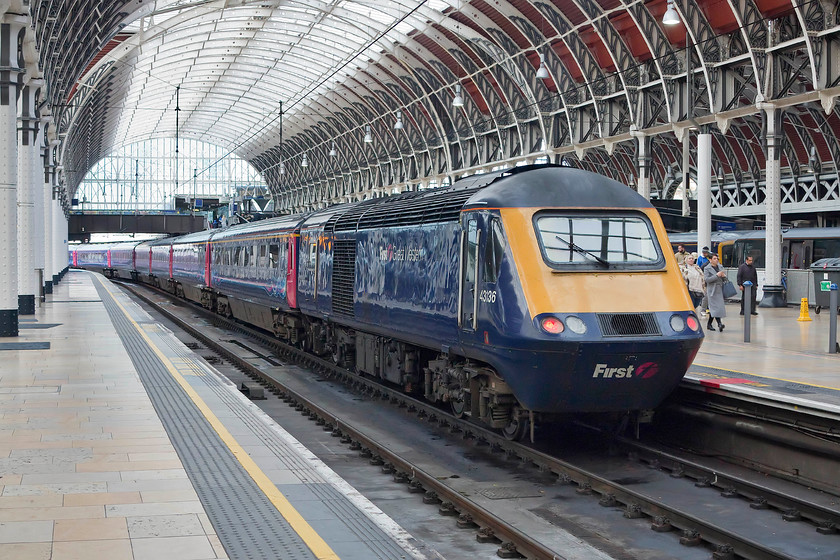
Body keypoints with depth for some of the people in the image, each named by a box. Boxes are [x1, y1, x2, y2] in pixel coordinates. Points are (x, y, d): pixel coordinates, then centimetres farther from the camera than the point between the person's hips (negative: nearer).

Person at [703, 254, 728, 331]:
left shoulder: (720, 267, 15)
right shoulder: (707, 268, -2)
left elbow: (725, 279, 21)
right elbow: (706, 279, -13)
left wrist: (724, 276, -3)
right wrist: (716, 275, -19)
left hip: (720, 290, 6)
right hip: (712, 290, -6)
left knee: (712, 308, 9)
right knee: (715, 307, -14)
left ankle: (709, 324, 16)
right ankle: (719, 323, -21)